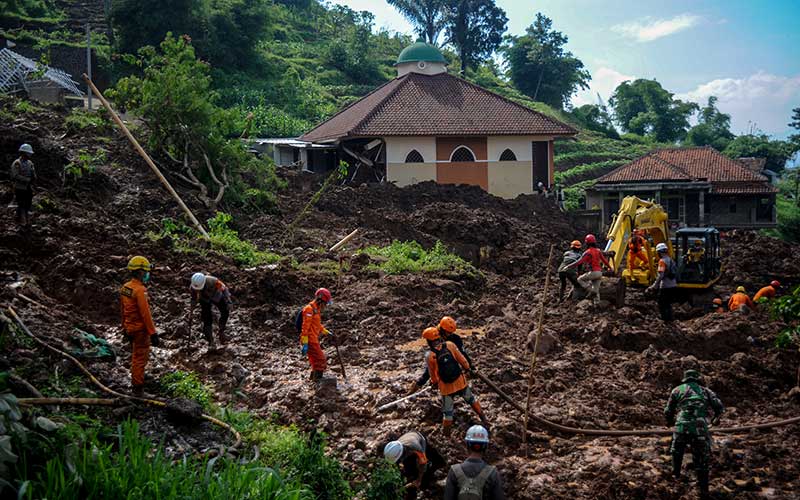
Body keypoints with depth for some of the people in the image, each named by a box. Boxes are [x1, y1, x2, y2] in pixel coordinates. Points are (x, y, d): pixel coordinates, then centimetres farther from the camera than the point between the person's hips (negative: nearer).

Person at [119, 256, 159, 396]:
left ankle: (135, 381, 36)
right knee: (140, 358, 0)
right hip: (141, 329, -9)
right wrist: (153, 333, -21)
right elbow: (145, 313, -24)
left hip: (130, 328, 9)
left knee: (136, 356, 23)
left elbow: (122, 310, 14)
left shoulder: (125, 288, 5)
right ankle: (138, 388, 7)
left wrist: (125, 327, 25)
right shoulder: (140, 290, -23)